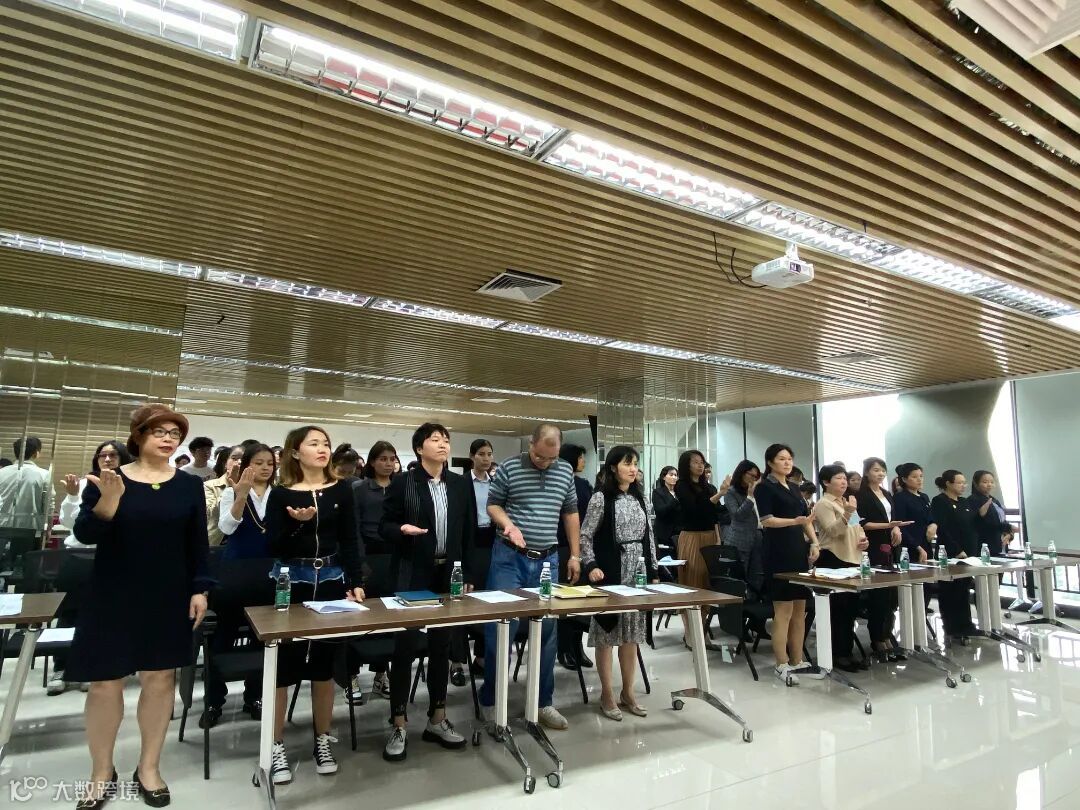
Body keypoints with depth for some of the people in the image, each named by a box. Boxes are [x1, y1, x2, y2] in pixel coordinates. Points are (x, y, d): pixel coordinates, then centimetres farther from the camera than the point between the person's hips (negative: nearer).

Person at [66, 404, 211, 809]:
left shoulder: (190, 484, 1)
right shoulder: (108, 479, -2)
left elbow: (199, 543, 3)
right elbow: (85, 535, -10)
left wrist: (200, 589, -3)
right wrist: (108, 501, -27)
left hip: (168, 599, 1)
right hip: (113, 597, -1)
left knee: (160, 678, 7)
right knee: (105, 683, 5)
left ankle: (149, 766, 25)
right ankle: (102, 771, 26)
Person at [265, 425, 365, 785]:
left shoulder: (341, 489, 2)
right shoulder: (281, 493, -5)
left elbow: (349, 541, 3)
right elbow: (273, 547, -7)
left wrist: (356, 582, -2)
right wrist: (297, 523, -24)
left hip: (331, 581, 2)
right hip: (291, 584, -2)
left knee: (324, 664, 12)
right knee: (282, 666, 4)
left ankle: (322, 741, 27)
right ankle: (276, 746, 20)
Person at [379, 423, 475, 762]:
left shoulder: (461, 484, 7)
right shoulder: (402, 483, -4)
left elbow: (468, 533, 8)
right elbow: (384, 526, -2)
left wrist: (468, 574, 6)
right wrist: (401, 530, -24)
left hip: (449, 575, 4)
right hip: (412, 576, -4)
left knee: (441, 648, 12)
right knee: (405, 648, 2)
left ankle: (437, 720, 27)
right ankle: (398, 727, 15)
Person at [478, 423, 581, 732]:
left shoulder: (566, 472, 5)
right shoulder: (509, 468, -5)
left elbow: (570, 513, 13)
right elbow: (492, 504, 1)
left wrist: (575, 555, 11)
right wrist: (508, 524, -19)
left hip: (547, 559, 4)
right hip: (509, 557, -3)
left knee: (547, 630, 8)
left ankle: (544, 701, 23)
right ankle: (490, 701, 16)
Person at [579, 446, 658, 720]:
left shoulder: (640, 496, 9)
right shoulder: (601, 497, -8)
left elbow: (649, 536, 12)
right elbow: (585, 536, -7)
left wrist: (653, 571, 10)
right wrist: (591, 566, -19)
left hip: (638, 573, 5)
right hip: (610, 573, -5)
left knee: (631, 634, 11)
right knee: (607, 632, 3)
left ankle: (628, 692, 23)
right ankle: (607, 695, 14)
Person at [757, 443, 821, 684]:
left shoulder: (794, 488, 18)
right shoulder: (765, 488, -4)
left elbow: (806, 518, 20)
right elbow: (767, 520, -14)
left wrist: (813, 542, 6)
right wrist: (794, 521, -27)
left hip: (799, 550, 8)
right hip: (779, 552, -8)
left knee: (800, 609, 9)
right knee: (784, 609, -6)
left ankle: (797, 661, 17)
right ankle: (782, 664, 1)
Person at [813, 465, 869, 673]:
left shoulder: (847, 502, 19)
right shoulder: (823, 504, -9)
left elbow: (856, 527, 26)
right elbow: (833, 531, -20)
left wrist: (863, 538, 5)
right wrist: (847, 514, -35)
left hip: (852, 560, 9)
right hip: (833, 561, -9)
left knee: (851, 608, 11)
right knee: (838, 609, -6)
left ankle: (847, 652, 20)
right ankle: (837, 654, 3)